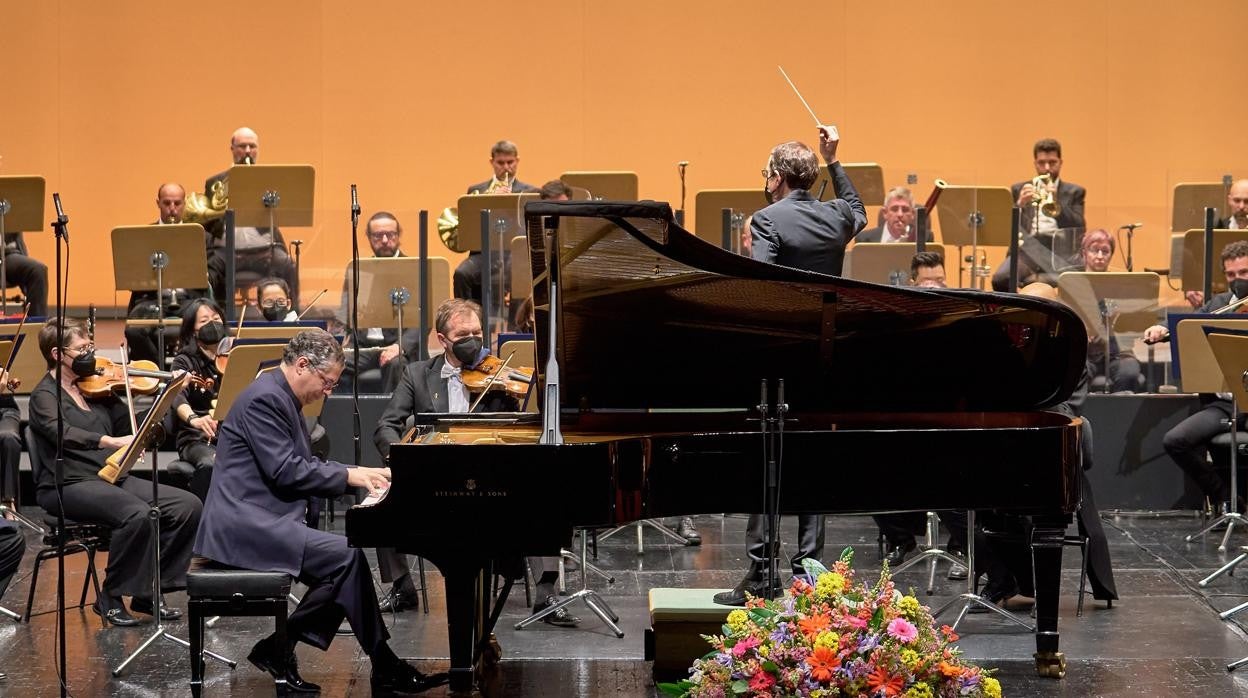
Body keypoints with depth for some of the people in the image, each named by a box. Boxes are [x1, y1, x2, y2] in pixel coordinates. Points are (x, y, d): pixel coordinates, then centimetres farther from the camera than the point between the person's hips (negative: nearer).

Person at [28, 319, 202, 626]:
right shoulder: (45, 395, -5)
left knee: (188, 506, -11)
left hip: (112, 479, 7)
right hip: (68, 485, -7)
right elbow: (61, 433, -27)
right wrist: (110, 441, -41)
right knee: (136, 513, -33)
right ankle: (111, 598, -14)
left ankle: (148, 591, -2)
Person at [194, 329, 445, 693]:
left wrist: (360, 473, 8)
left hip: (264, 518, 11)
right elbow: (286, 471, -20)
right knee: (346, 555, -19)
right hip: (245, 522, -11)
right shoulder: (265, 398, -15)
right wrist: (349, 475, -13)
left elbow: (304, 466, 21)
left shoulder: (282, 398, 18)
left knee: (344, 559, -2)